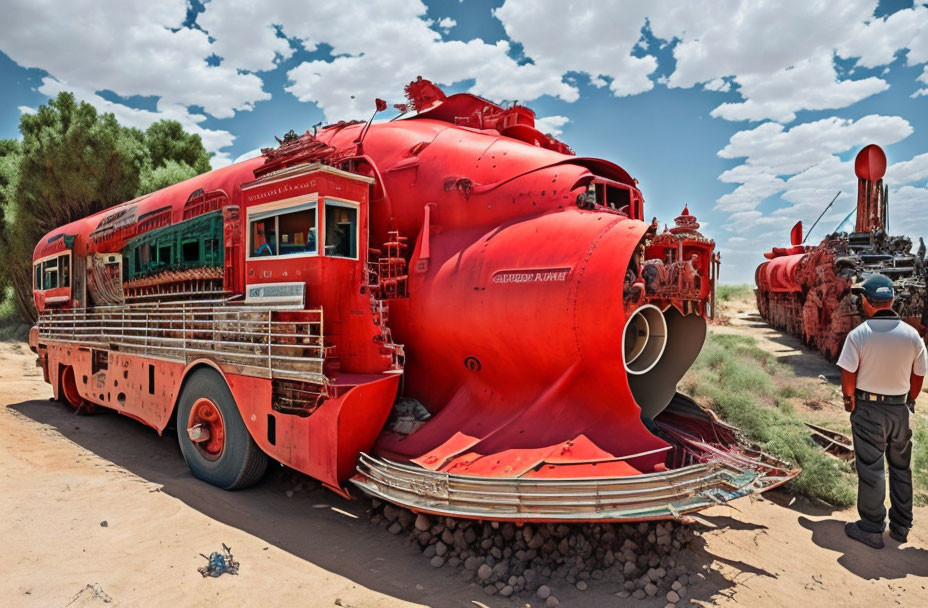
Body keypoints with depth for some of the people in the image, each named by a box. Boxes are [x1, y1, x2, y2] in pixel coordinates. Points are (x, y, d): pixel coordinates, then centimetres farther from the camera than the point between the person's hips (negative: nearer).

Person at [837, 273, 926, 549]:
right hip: (900, 408, 4)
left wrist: (849, 400, 2)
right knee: (901, 467, 18)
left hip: (868, 409, -4)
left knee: (871, 469, 5)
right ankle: (901, 526, 30)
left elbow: (848, 375, -14)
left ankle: (872, 529, 14)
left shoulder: (858, 334, -16)